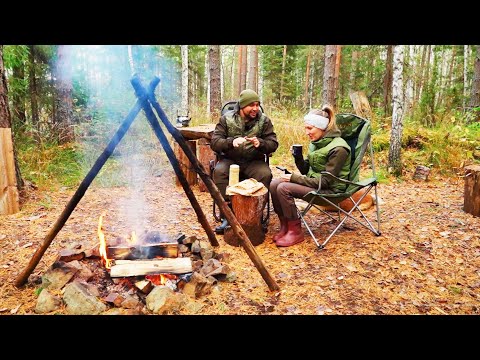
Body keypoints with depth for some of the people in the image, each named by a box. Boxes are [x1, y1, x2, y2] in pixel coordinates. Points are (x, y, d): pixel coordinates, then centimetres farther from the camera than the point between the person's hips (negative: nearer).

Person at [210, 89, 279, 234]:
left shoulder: (264, 120, 2)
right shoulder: (226, 119, 0)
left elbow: (273, 144, -2)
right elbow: (214, 142, -7)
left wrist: (260, 143, -26)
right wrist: (231, 142, -28)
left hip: (254, 162, 0)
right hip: (230, 160, 0)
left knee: (265, 174, -30)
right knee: (219, 171, -31)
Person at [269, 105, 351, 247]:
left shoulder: (338, 148, -19)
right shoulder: (315, 143, 6)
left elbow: (326, 181, -21)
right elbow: (306, 171, 12)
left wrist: (294, 178, -21)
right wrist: (298, 156, -8)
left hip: (330, 190, -8)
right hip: (314, 183, 9)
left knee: (284, 188, -24)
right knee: (274, 184, -8)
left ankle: (295, 232, -11)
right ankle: (285, 227, 2)